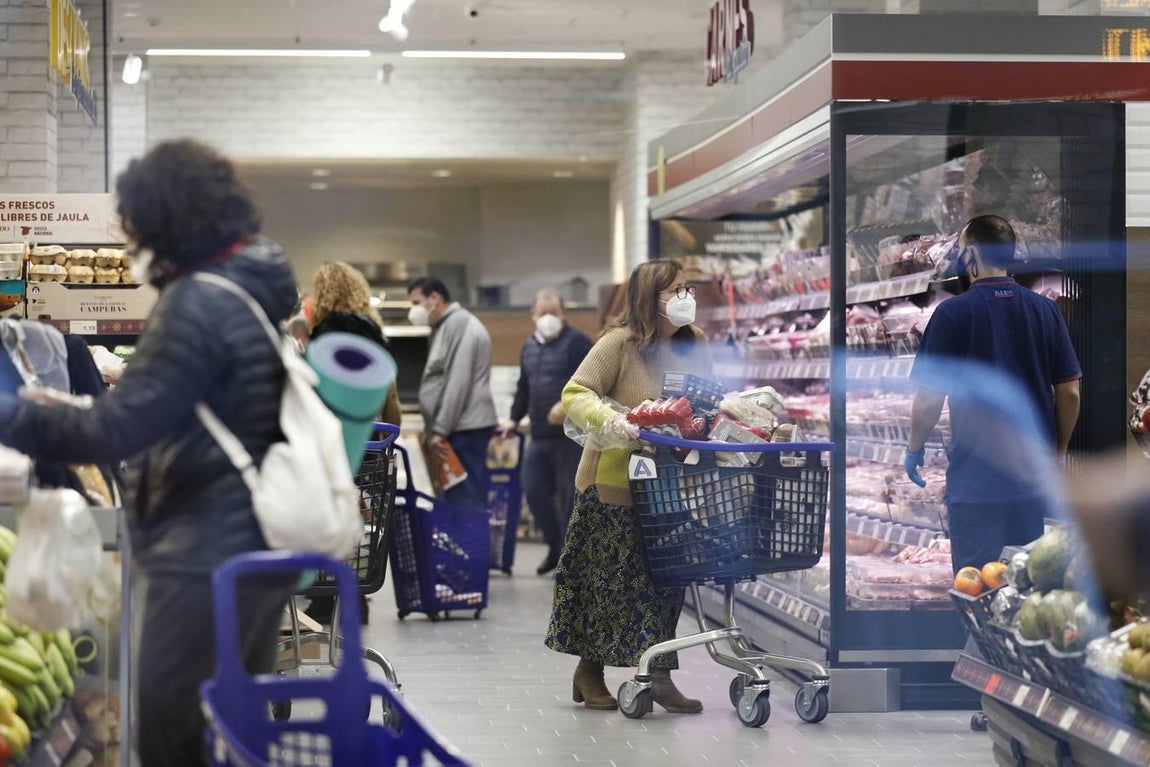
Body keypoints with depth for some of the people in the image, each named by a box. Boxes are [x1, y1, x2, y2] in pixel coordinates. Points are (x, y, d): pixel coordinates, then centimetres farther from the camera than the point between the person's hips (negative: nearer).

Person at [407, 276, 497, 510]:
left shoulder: (460, 324, -10)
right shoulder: (446, 326, 22)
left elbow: (458, 383, -17)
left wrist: (439, 430, -17)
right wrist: (435, 430, 19)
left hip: (464, 428, -10)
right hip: (459, 428, 10)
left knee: (466, 502, -13)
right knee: (458, 500, 7)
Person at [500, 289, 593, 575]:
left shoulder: (577, 342, -6)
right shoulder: (529, 347, 18)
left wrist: (568, 403, -24)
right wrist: (514, 419, 23)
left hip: (570, 435, -7)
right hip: (539, 435, 7)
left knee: (570, 496, -3)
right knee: (534, 492, 6)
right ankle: (556, 546, 24)